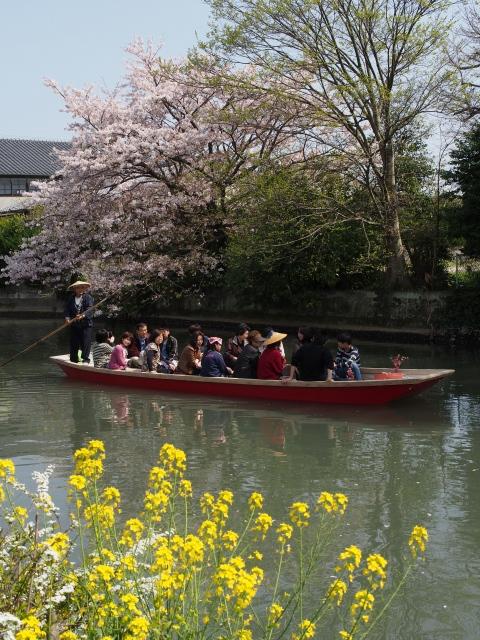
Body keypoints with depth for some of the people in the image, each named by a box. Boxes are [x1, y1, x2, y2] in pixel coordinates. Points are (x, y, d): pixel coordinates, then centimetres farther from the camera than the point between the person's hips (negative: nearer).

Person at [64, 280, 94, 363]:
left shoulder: (88, 297, -2)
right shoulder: (70, 298, 9)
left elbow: (89, 309, -14)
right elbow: (67, 309, 4)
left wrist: (83, 315, -31)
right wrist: (67, 317, -15)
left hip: (86, 324, -3)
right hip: (74, 324, 4)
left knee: (86, 342, -5)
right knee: (73, 343, 8)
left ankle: (86, 359, 0)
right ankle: (73, 359, 16)